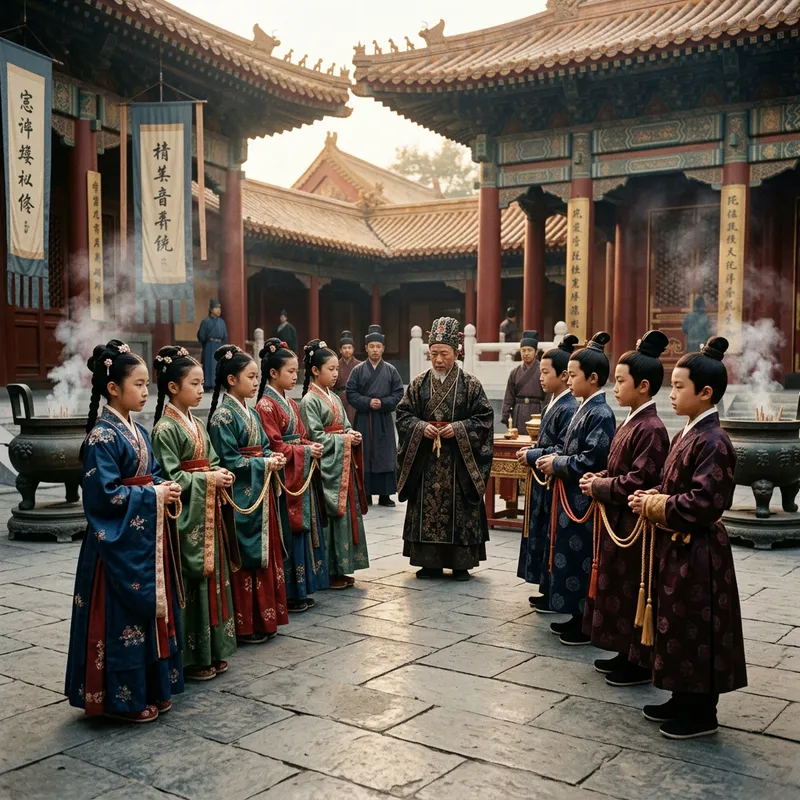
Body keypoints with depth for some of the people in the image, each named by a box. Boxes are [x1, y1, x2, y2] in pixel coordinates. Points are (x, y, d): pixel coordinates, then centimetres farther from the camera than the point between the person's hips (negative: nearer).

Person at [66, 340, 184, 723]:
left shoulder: (138, 432, 10)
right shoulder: (102, 437, -16)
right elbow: (104, 494, -20)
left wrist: (166, 490, -3)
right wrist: (154, 496, -16)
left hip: (148, 537, 9)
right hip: (119, 543, -9)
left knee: (154, 612, 15)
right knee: (125, 616, 0)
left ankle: (152, 688, 27)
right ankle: (125, 698, 13)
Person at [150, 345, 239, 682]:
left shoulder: (196, 424, 12)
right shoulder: (165, 429, -13)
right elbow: (170, 478, -18)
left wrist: (220, 476, -2)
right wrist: (207, 479, -16)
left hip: (209, 514, 9)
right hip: (186, 517, -9)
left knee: (213, 577, 13)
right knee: (191, 584, -2)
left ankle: (212, 651, 24)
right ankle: (191, 658, 10)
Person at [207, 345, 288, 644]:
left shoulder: (250, 413, 13)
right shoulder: (223, 416, -12)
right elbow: (228, 461, -16)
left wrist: (272, 458, -1)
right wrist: (264, 464, -15)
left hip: (261, 493, 9)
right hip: (241, 496, -9)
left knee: (266, 554, 12)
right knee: (245, 559, -2)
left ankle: (264, 619, 22)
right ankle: (245, 625, 8)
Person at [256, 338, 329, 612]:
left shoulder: (290, 403, 15)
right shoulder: (266, 406, -13)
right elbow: (274, 447, -17)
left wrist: (312, 448, -1)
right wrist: (306, 451, -15)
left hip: (302, 475, 9)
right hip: (284, 478, -9)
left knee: (304, 528, 12)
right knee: (289, 533, -3)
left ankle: (302, 589, 20)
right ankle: (289, 592, 7)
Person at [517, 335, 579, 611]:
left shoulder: (569, 409, -18)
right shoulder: (553, 404, 11)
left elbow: (563, 451, -23)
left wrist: (531, 456, -15)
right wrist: (530, 450, 4)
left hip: (554, 484, -10)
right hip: (542, 481, 10)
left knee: (551, 539, 0)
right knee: (541, 537, 14)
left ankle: (553, 595, 11)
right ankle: (548, 590, 24)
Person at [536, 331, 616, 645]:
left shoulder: (601, 414, -17)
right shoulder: (585, 408, 11)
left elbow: (591, 461, -23)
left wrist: (557, 464, -13)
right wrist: (554, 459, 1)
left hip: (584, 499, -9)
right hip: (571, 496, 9)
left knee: (582, 559, -1)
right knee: (570, 557, 15)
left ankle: (588, 625, 10)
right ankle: (578, 617, 26)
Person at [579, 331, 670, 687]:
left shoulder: (651, 429, -19)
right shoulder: (631, 422, 9)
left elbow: (640, 481, -23)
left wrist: (599, 488, -15)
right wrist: (599, 479, 1)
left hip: (634, 523, -10)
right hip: (618, 520, 10)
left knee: (633, 591, 1)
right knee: (618, 588, 16)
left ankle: (641, 664, 14)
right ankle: (626, 653, 29)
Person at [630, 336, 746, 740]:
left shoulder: (713, 442, -20)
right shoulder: (687, 434, 9)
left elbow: (703, 503, -24)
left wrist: (653, 505, -16)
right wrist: (653, 497, -2)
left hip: (697, 552, -9)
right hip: (676, 547, 9)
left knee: (696, 631, 2)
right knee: (677, 626, 17)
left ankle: (702, 713, 17)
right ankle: (684, 700, 31)